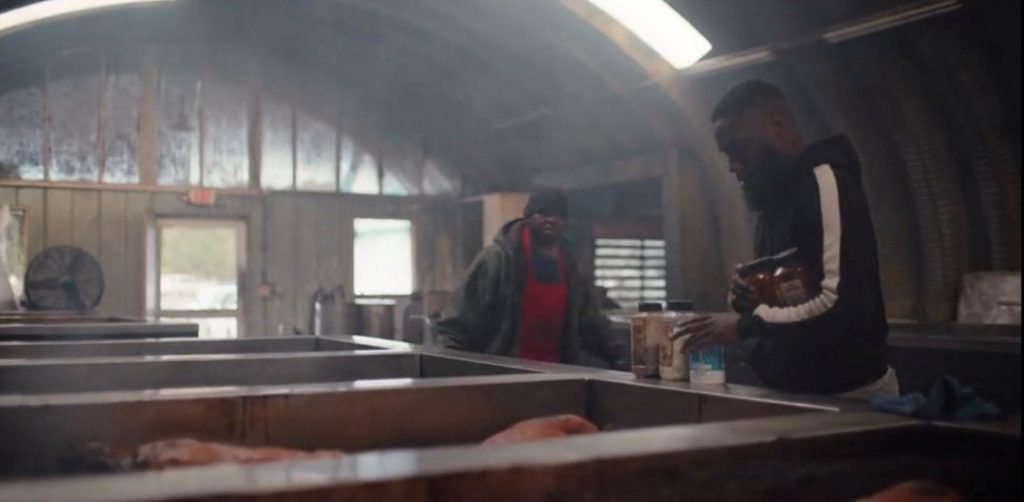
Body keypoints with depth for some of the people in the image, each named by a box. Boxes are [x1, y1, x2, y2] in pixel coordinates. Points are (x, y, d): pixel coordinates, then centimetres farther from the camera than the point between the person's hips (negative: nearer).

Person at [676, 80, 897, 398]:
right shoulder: (777, 198, 12)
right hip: (795, 388, 8)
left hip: (847, 392, -8)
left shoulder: (824, 180, -16)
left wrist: (744, 325, -21)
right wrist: (747, 296, -1)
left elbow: (844, 303, -27)